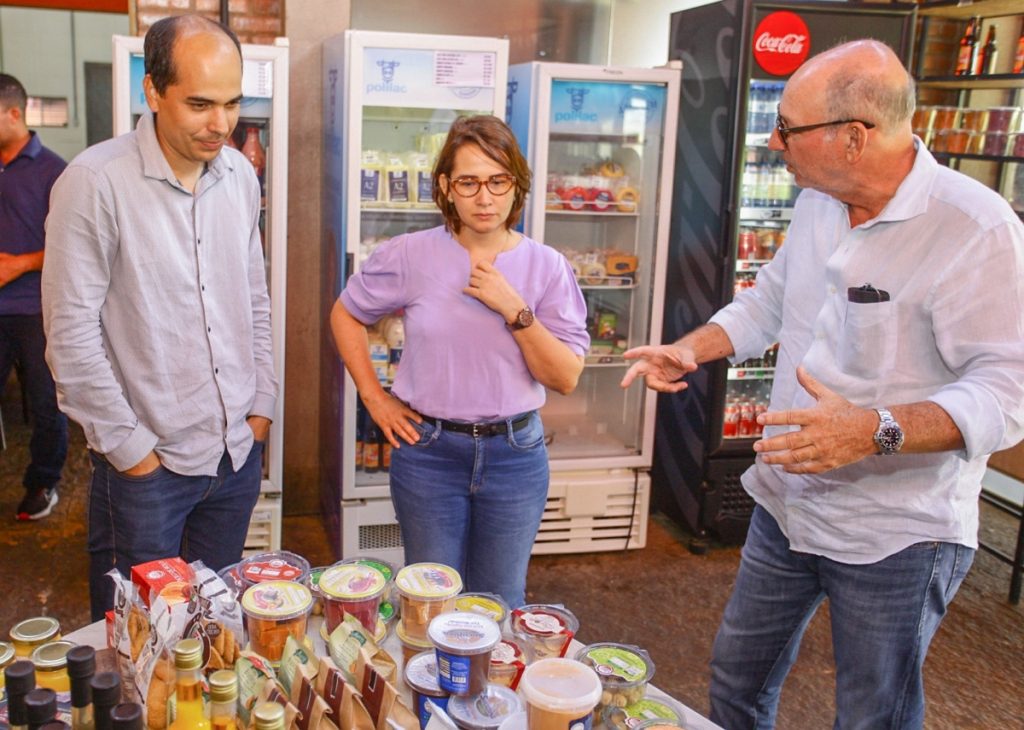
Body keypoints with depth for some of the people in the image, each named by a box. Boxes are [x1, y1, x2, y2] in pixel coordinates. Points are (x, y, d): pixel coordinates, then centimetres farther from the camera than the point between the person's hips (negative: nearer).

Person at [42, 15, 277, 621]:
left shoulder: (240, 175, 3)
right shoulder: (95, 181, -16)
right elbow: (71, 331, -15)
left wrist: (262, 402, 8)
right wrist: (127, 446, -12)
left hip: (239, 449, 5)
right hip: (147, 461, -5)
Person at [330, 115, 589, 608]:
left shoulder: (546, 267, -6)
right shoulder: (410, 256, -7)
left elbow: (566, 378, -8)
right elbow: (346, 315, 7)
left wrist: (515, 310, -20)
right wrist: (374, 398, 1)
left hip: (514, 453, 1)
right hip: (428, 451, 0)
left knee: (500, 604, 17)